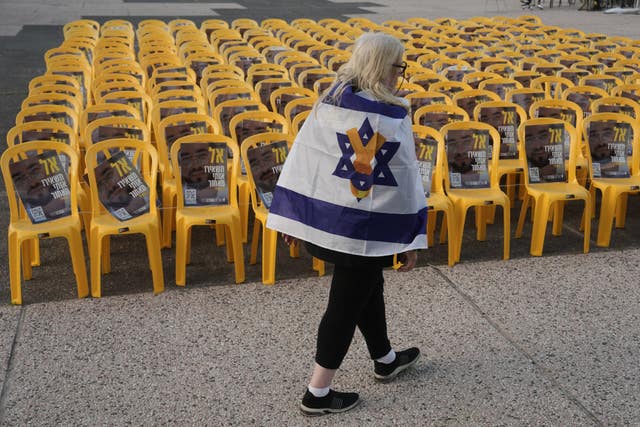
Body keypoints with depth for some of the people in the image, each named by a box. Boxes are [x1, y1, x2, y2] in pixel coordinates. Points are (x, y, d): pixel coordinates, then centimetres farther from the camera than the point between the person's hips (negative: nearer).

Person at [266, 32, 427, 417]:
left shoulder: (330, 101, 1)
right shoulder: (396, 115, -14)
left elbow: (303, 157, 2)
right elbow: (408, 179, -12)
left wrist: (291, 215, 8)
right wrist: (414, 238, -4)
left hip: (323, 217, 7)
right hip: (365, 226, -6)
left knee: (369, 287, 25)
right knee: (347, 302, 7)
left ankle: (386, 360, 46)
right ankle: (317, 393, 17)